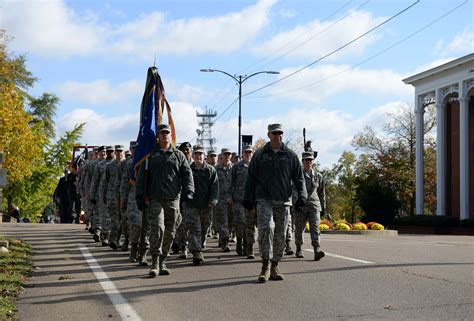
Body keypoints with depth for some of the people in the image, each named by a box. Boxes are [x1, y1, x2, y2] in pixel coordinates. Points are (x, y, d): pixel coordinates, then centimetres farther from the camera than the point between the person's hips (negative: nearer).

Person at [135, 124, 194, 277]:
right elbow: (142, 176, 10)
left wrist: (188, 191, -9)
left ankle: (162, 262, 16)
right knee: (157, 228, -17)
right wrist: (140, 196, 3)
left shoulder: (178, 155, 14)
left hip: (173, 199, 2)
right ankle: (154, 264, -15)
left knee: (169, 232, 5)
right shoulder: (150, 155, 10)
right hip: (155, 199, -2)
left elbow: (187, 174, 7)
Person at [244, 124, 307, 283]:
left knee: (280, 235, 5)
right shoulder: (260, 154, 8)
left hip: (283, 200, 2)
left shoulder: (290, 155, 10)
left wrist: (302, 195, -5)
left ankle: (274, 268, 14)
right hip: (264, 199, -2)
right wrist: (248, 198, 5)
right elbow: (251, 177, 10)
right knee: (265, 228, -20)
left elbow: (298, 177, 9)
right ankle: (265, 266, -17)